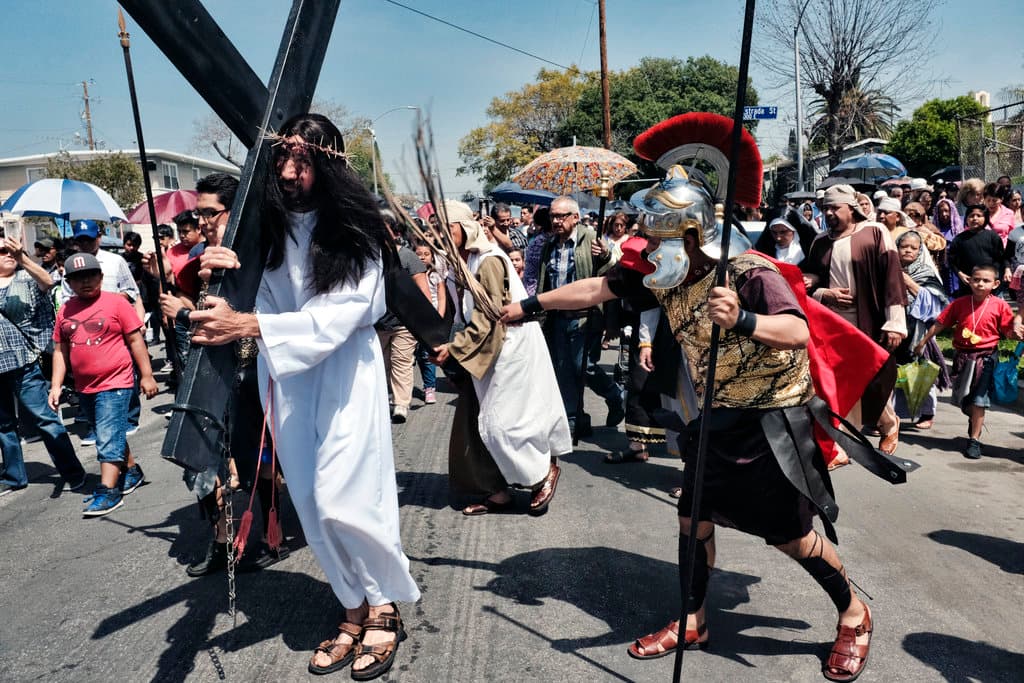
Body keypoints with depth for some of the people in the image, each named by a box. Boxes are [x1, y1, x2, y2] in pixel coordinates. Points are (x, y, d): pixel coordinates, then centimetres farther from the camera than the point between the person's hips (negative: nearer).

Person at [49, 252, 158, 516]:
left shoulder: (116, 302, -7)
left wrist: (146, 375, -7)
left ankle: (108, 491, -5)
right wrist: (56, 385, 6)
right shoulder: (65, 311, 7)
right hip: (84, 387, 6)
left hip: (115, 384, -6)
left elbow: (135, 339, -6)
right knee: (111, 436, 18)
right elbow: (61, 350, 12)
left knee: (109, 438, -8)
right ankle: (132, 472, 34)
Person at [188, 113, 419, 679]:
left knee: (340, 500, -8)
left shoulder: (354, 231, -12)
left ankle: (383, 605, 16)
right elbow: (261, 301, 3)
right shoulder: (263, 225, -1)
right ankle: (357, 610, 26)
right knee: (311, 503, 8)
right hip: (284, 377, 5)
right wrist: (232, 271, -19)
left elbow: (339, 314, -22)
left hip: (344, 375, -4)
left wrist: (248, 326, -31)